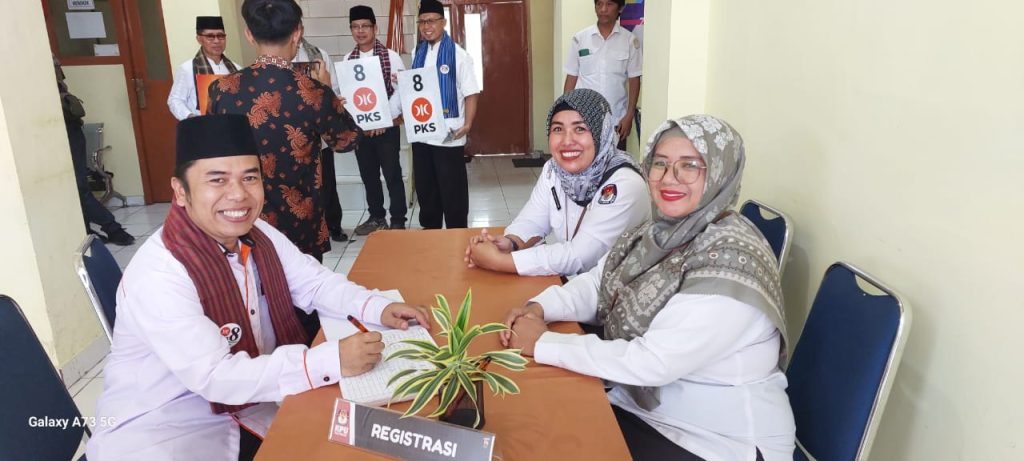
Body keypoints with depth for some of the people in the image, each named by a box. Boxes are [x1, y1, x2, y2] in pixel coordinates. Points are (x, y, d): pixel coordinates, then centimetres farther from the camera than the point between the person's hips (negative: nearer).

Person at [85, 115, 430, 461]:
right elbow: (215, 377, -30)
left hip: (249, 402, 7)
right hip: (162, 427, -7)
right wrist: (331, 361, -33)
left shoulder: (257, 235, -3)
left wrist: (377, 308, -14)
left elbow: (314, 283, 5)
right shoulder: (158, 275, -27)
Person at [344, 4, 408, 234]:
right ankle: (376, 217, 28)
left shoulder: (391, 57, -6)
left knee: (392, 174, 2)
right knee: (368, 175, 13)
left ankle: (398, 221, 14)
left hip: (386, 127, -4)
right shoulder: (347, 60, 6)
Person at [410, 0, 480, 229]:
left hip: (449, 135, -6)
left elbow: (471, 93, -10)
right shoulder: (418, 54, 10)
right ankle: (429, 229, 30)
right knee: (425, 187, 15)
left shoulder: (458, 54, -8)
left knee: (452, 190, 3)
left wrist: (467, 124, -22)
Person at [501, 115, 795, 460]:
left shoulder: (731, 260, -27)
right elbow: (597, 283, 7)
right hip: (643, 407, 7)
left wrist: (543, 343, -23)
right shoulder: (661, 232, 0)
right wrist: (538, 308, -13)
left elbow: (652, 363, -29)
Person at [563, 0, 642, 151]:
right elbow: (571, 78, 4)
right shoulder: (580, 38, 0)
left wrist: (629, 115, -5)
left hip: (615, 119, 0)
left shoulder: (630, 40, -2)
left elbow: (634, 81, 1)